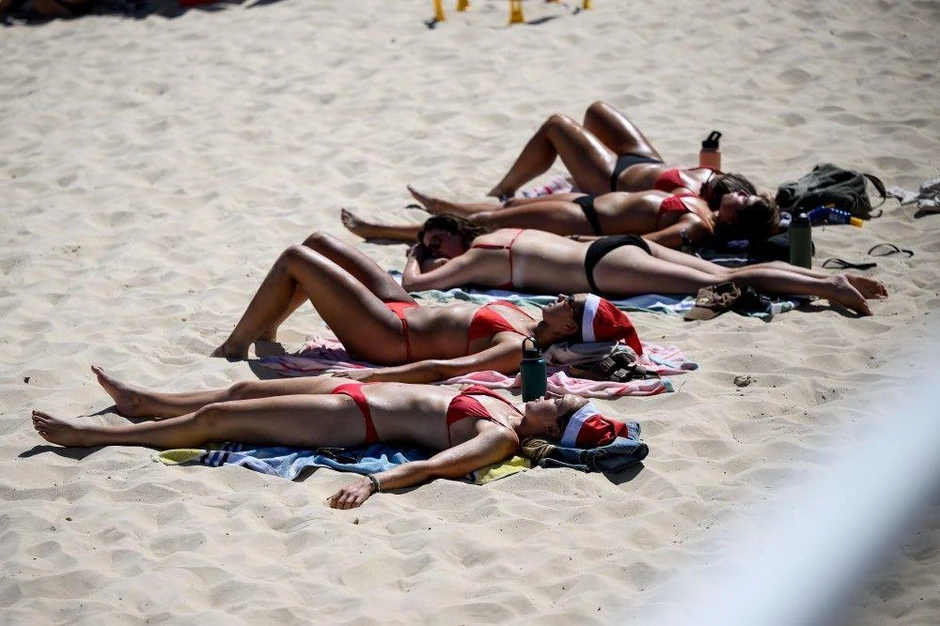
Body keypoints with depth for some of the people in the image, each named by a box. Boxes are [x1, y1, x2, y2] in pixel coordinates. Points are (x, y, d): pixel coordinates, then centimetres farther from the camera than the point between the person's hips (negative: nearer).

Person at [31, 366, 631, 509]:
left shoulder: (501, 438, -24)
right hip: (361, 393, 8)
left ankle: (87, 436, 14)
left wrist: (375, 480, -47)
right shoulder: (511, 406, 0)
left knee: (214, 418, 0)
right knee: (241, 390, 22)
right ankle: (144, 403, 46)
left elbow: (431, 464, -37)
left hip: (353, 420, -8)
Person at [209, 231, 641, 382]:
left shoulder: (517, 350, -28)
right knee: (317, 242, 17)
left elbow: (443, 369, -35)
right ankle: (265, 329, 31)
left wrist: (372, 376, -40)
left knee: (294, 259, -6)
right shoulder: (529, 325, -2)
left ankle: (235, 345, 13)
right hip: (403, 307, 9)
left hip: (387, 337, -9)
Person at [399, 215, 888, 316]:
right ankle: (828, 278, -10)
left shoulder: (474, 258, 3)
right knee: (728, 274, 0)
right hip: (618, 246, 8)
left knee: (722, 284, -17)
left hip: (605, 265, -8)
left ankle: (825, 285, -28)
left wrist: (412, 261, 23)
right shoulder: (503, 236, 27)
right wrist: (425, 256, 44)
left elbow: (411, 284, 1)